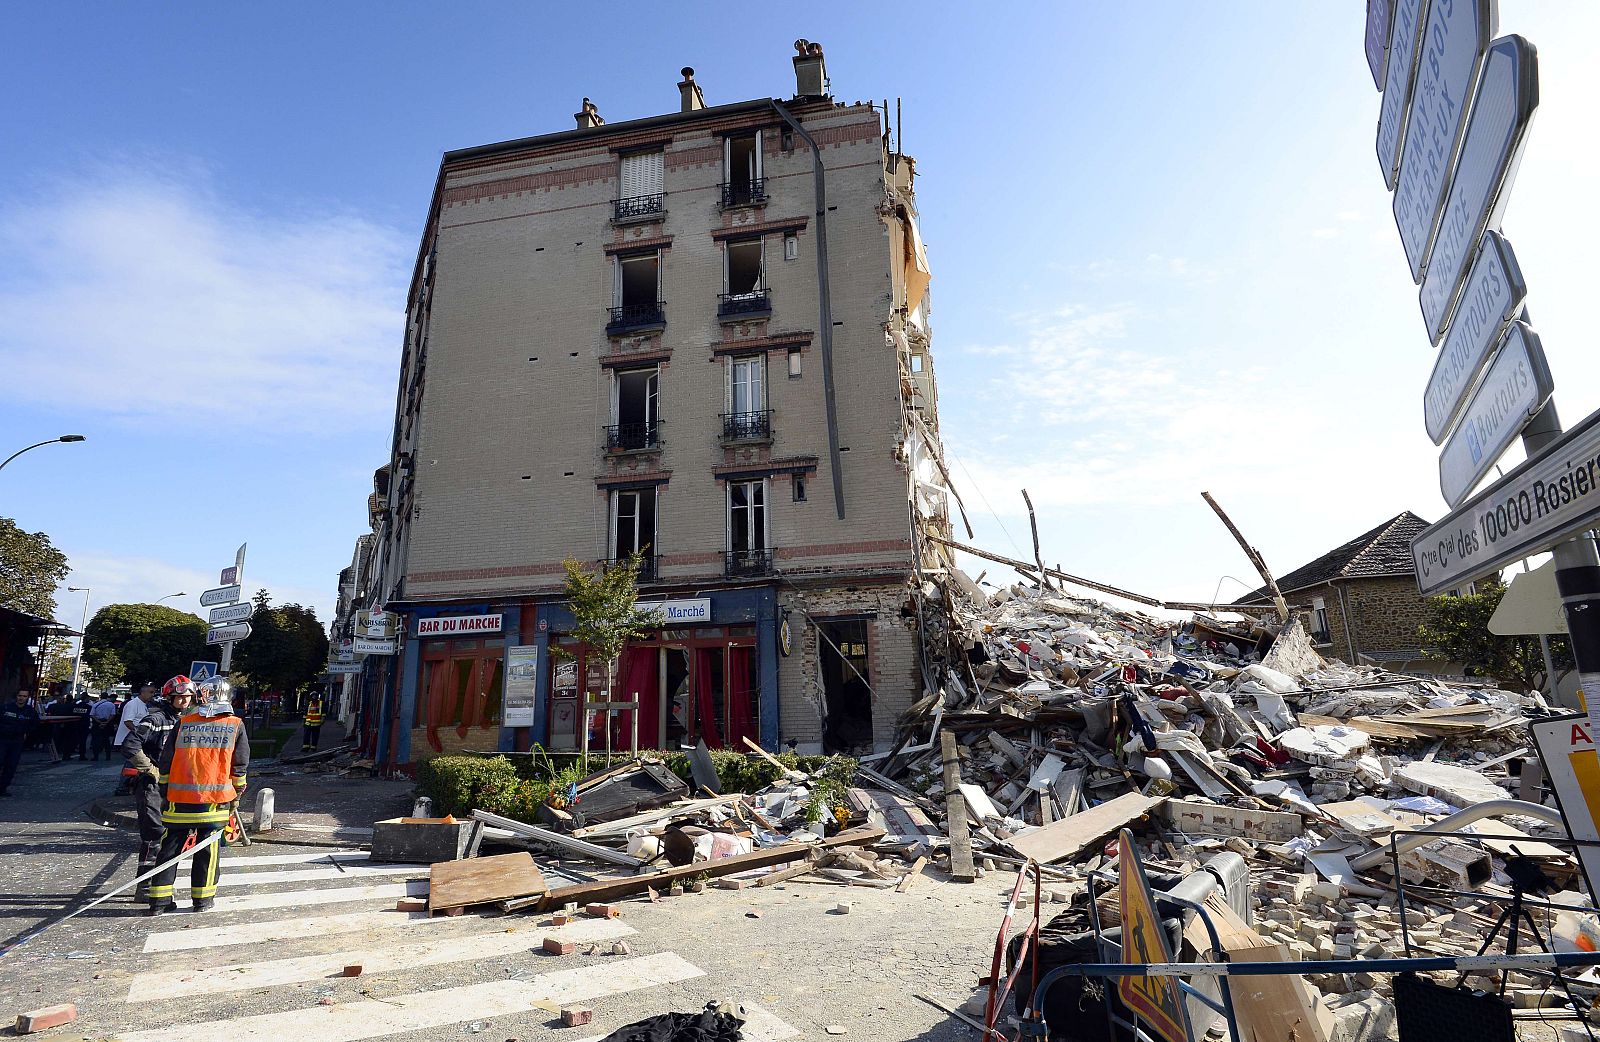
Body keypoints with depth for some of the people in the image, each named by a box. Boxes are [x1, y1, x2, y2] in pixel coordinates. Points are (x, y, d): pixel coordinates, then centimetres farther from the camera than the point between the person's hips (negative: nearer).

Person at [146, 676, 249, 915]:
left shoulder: (184, 723, 3)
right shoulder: (236, 725, -1)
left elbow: (166, 763, 7)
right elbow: (239, 767, 2)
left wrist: (165, 793, 18)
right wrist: (235, 796, 14)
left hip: (180, 799, 2)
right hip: (215, 800, -2)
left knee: (171, 846, 12)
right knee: (208, 848, 8)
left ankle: (159, 900, 15)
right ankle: (203, 899, 15)